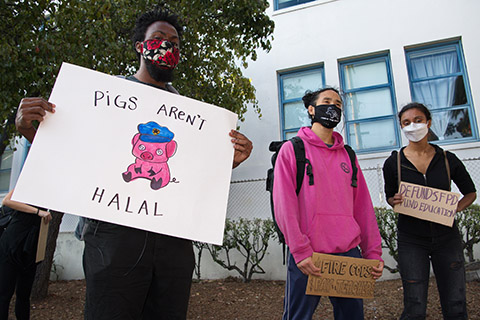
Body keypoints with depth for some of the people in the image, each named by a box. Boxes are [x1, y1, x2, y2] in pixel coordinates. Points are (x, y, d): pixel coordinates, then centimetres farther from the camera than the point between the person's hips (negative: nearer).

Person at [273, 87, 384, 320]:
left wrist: (373, 252, 8)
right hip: (307, 257, -4)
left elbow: (363, 207, 13)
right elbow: (284, 205, -8)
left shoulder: (347, 155, 15)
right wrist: (300, 250, -15)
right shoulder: (292, 149, 2)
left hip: (349, 254, 5)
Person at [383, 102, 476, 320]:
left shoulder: (448, 160, 1)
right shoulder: (393, 163, -3)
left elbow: (470, 193, 12)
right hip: (411, 240, -2)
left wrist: (454, 209, -7)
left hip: (447, 238, 2)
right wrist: (395, 201, -15)